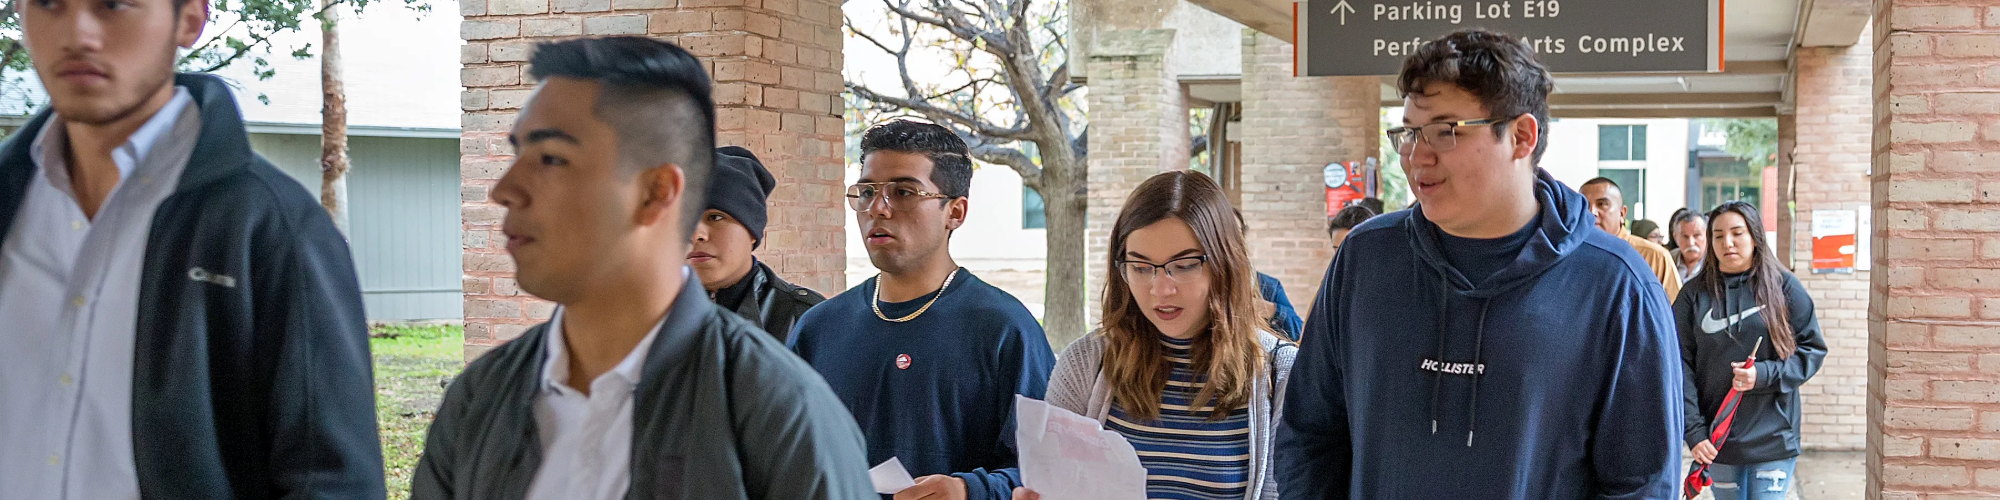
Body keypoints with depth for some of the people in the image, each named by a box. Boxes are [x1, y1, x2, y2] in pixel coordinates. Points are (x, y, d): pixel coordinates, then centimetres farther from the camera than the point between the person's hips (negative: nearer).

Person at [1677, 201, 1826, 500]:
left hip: (1773, 439, -2)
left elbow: (1813, 350, 1)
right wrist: (1694, 431, -10)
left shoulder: (1784, 286, 1)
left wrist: (1764, 375, -15)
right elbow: (1680, 366, -2)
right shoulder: (1694, 295, 2)